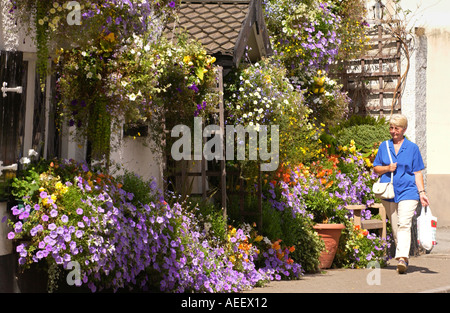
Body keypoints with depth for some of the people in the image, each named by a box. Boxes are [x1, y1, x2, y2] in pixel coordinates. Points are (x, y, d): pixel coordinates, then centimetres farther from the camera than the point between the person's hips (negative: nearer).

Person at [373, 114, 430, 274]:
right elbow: (376, 168, 14)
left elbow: (417, 172, 5)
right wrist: (387, 168, -7)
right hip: (389, 193, 3)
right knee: (395, 228, 7)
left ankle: (403, 258, -27)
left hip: (408, 191, -3)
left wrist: (422, 192, -5)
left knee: (404, 225, -18)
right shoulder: (384, 146, 12)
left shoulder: (412, 148, 5)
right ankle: (403, 259, 18)